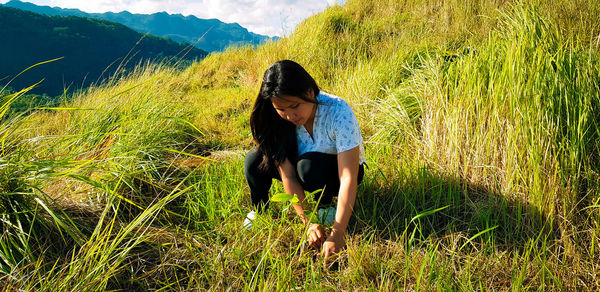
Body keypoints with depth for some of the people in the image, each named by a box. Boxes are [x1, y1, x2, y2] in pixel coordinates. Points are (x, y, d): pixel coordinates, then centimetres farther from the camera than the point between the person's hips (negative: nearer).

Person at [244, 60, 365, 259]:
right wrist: (309, 222, -32)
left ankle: (325, 209, -5)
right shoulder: (278, 119, -23)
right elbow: (288, 176, -24)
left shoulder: (338, 112, -33)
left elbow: (348, 178, -37)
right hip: (301, 168, 3)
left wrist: (337, 234, -43)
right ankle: (259, 212, 5)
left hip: (337, 169, -3)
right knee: (255, 161, -23)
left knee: (309, 165, -37)